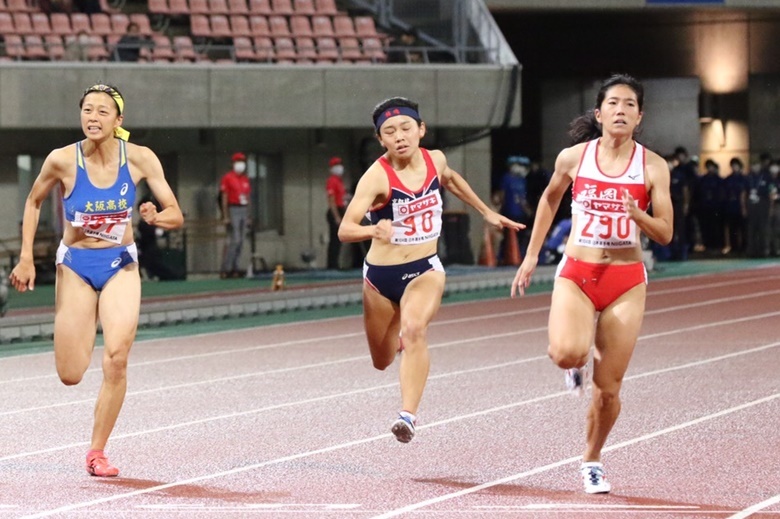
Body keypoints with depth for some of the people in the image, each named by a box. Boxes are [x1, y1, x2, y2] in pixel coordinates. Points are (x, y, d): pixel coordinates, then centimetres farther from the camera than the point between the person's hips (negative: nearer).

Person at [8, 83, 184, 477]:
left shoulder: (139, 159, -12)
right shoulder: (62, 160, -14)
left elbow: (176, 215, -7)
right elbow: (33, 202, 5)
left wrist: (156, 218, -30)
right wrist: (26, 258, 0)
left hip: (120, 265, 0)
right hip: (75, 266, 0)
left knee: (116, 359, -18)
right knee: (70, 375, -2)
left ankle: (97, 451, -4)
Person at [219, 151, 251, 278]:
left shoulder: (245, 179, 14)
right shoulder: (227, 178, -6)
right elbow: (224, 198, -8)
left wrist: (248, 217, 16)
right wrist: (226, 217, -13)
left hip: (244, 210, 7)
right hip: (233, 210, -7)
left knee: (240, 241, 5)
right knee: (235, 240, -14)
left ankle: (234, 268, 10)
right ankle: (225, 269, -11)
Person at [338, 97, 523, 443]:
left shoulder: (435, 160, -5)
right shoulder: (377, 177, -20)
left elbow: (451, 180, 21)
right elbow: (345, 230, -30)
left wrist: (487, 212, 29)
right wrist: (374, 230, -51)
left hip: (425, 270, 1)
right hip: (381, 274, -1)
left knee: (415, 328, -30)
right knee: (382, 361, 15)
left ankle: (408, 415, -36)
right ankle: (399, 334, 53)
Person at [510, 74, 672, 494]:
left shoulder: (653, 167, -3)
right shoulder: (574, 158, -1)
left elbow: (665, 234, -2)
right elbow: (550, 199, 18)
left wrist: (637, 214, -23)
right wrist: (531, 255, 17)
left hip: (626, 281, 0)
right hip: (576, 274, 0)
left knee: (608, 388, 1)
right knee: (565, 353, -28)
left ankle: (592, 461, 26)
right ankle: (579, 359, 11)